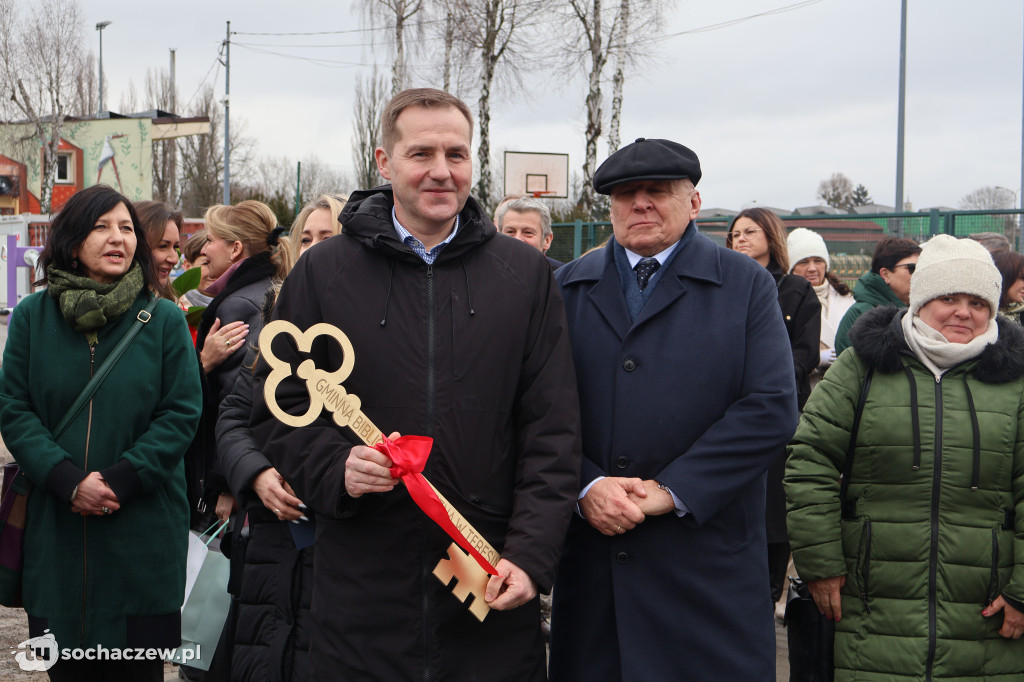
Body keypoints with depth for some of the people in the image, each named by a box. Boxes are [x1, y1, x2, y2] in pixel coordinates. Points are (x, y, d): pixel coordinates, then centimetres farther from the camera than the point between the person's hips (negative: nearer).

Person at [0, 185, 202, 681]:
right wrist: (68, 481, -14)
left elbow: (181, 413, -4)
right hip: (55, 529, 1)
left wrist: (120, 479, -15)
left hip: (141, 528, -1)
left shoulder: (164, 319, 0)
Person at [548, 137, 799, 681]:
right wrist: (585, 486, -11)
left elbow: (772, 407, -7)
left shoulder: (747, 285, 4)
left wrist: (672, 490, -12)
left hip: (706, 559, -2)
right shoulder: (568, 286, 11)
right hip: (591, 555, 2)